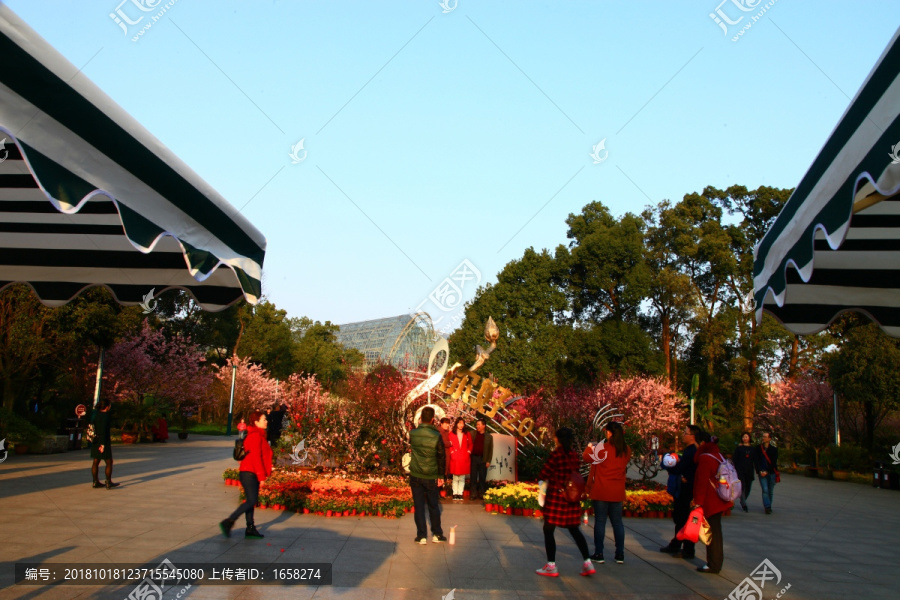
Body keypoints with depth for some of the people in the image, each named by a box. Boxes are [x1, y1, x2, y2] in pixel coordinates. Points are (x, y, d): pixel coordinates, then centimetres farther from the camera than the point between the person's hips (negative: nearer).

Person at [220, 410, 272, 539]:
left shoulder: (259, 435, 15)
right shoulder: (255, 436, -15)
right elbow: (255, 457, -20)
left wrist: (263, 474, 18)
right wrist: (261, 475, -18)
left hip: (251, 474, 10)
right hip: (249, 473, -10)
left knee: (251, 501, 11)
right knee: (251, 501, -10)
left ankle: (250, 528, 15)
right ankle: (228, 522, -5)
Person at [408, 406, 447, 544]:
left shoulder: (412, 433, -6)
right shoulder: (436, 436, -14)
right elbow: (441, 457, -9)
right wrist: (440, 476, 1)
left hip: (415, 476, 1)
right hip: (431, 477, -1)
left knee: (418, 505, 7)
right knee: (433, 506, 13)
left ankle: (421, 536, 10)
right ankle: (437, 534, 20)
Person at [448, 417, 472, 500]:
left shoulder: (467, 434, 10)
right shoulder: (451, 433, 4)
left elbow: (470, 445, 14)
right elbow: (449, 445, 4)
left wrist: (468, 452, 1)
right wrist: (452, 452, -6)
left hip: (464, 459, 2)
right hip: (455, 459, -2)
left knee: (462, 478, 3)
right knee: (455, 478, 1)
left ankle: (460, 493, 6)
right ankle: (455, 494, 4)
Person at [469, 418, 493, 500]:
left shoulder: (489, 436, 3)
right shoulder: (473, 434, 5)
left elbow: (491, 449, 4)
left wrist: (488, 461, -2)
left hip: (483, 459, -1)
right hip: (474, 458, 1)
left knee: (482, 478, 4)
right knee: (473, 477, 4)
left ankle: (481, 494, 12)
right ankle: (473, 494, 9)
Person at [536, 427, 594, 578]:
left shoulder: (555, 455, -15)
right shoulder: (574, 455, 3)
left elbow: (544, 475, -12)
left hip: (555, 496, -6)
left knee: (548, 530, 4)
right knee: (574, 530, 16)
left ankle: (551, 566, 5)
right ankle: (587, 563, 13)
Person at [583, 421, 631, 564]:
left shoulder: (603, 447, -14)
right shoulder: (627, 450, 2)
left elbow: (587, 458, -4)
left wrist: (589, 447, 15)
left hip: (601, 492, -4)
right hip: (617, 492, 4)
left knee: (600, 521, 3)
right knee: (617, 522, 12)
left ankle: (598, 554, 6)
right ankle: (620, 554, 15)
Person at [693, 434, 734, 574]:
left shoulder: (705, 459, -20)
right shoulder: (718, 455, 7)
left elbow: (702, 482, -19)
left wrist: (698, 502, -17)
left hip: (711, 503, -9)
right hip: (719, 501, 9)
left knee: (712, 533, -1)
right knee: (715, 532, 17)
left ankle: (713, 565, 7)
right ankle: (716, 562, 27)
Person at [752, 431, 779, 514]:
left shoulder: (774, 449, 4)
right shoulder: (757, 449, 7)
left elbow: (774, 462, -2)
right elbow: (755, 461, 3)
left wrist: (766, 471, -9)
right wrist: (760, 471, -8)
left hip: (771, 473, 0)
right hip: (762, 473, 0)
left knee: (770, 491, 5)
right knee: (765, 490, -12)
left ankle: (768, 507, 19)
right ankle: (767, 507, -13)